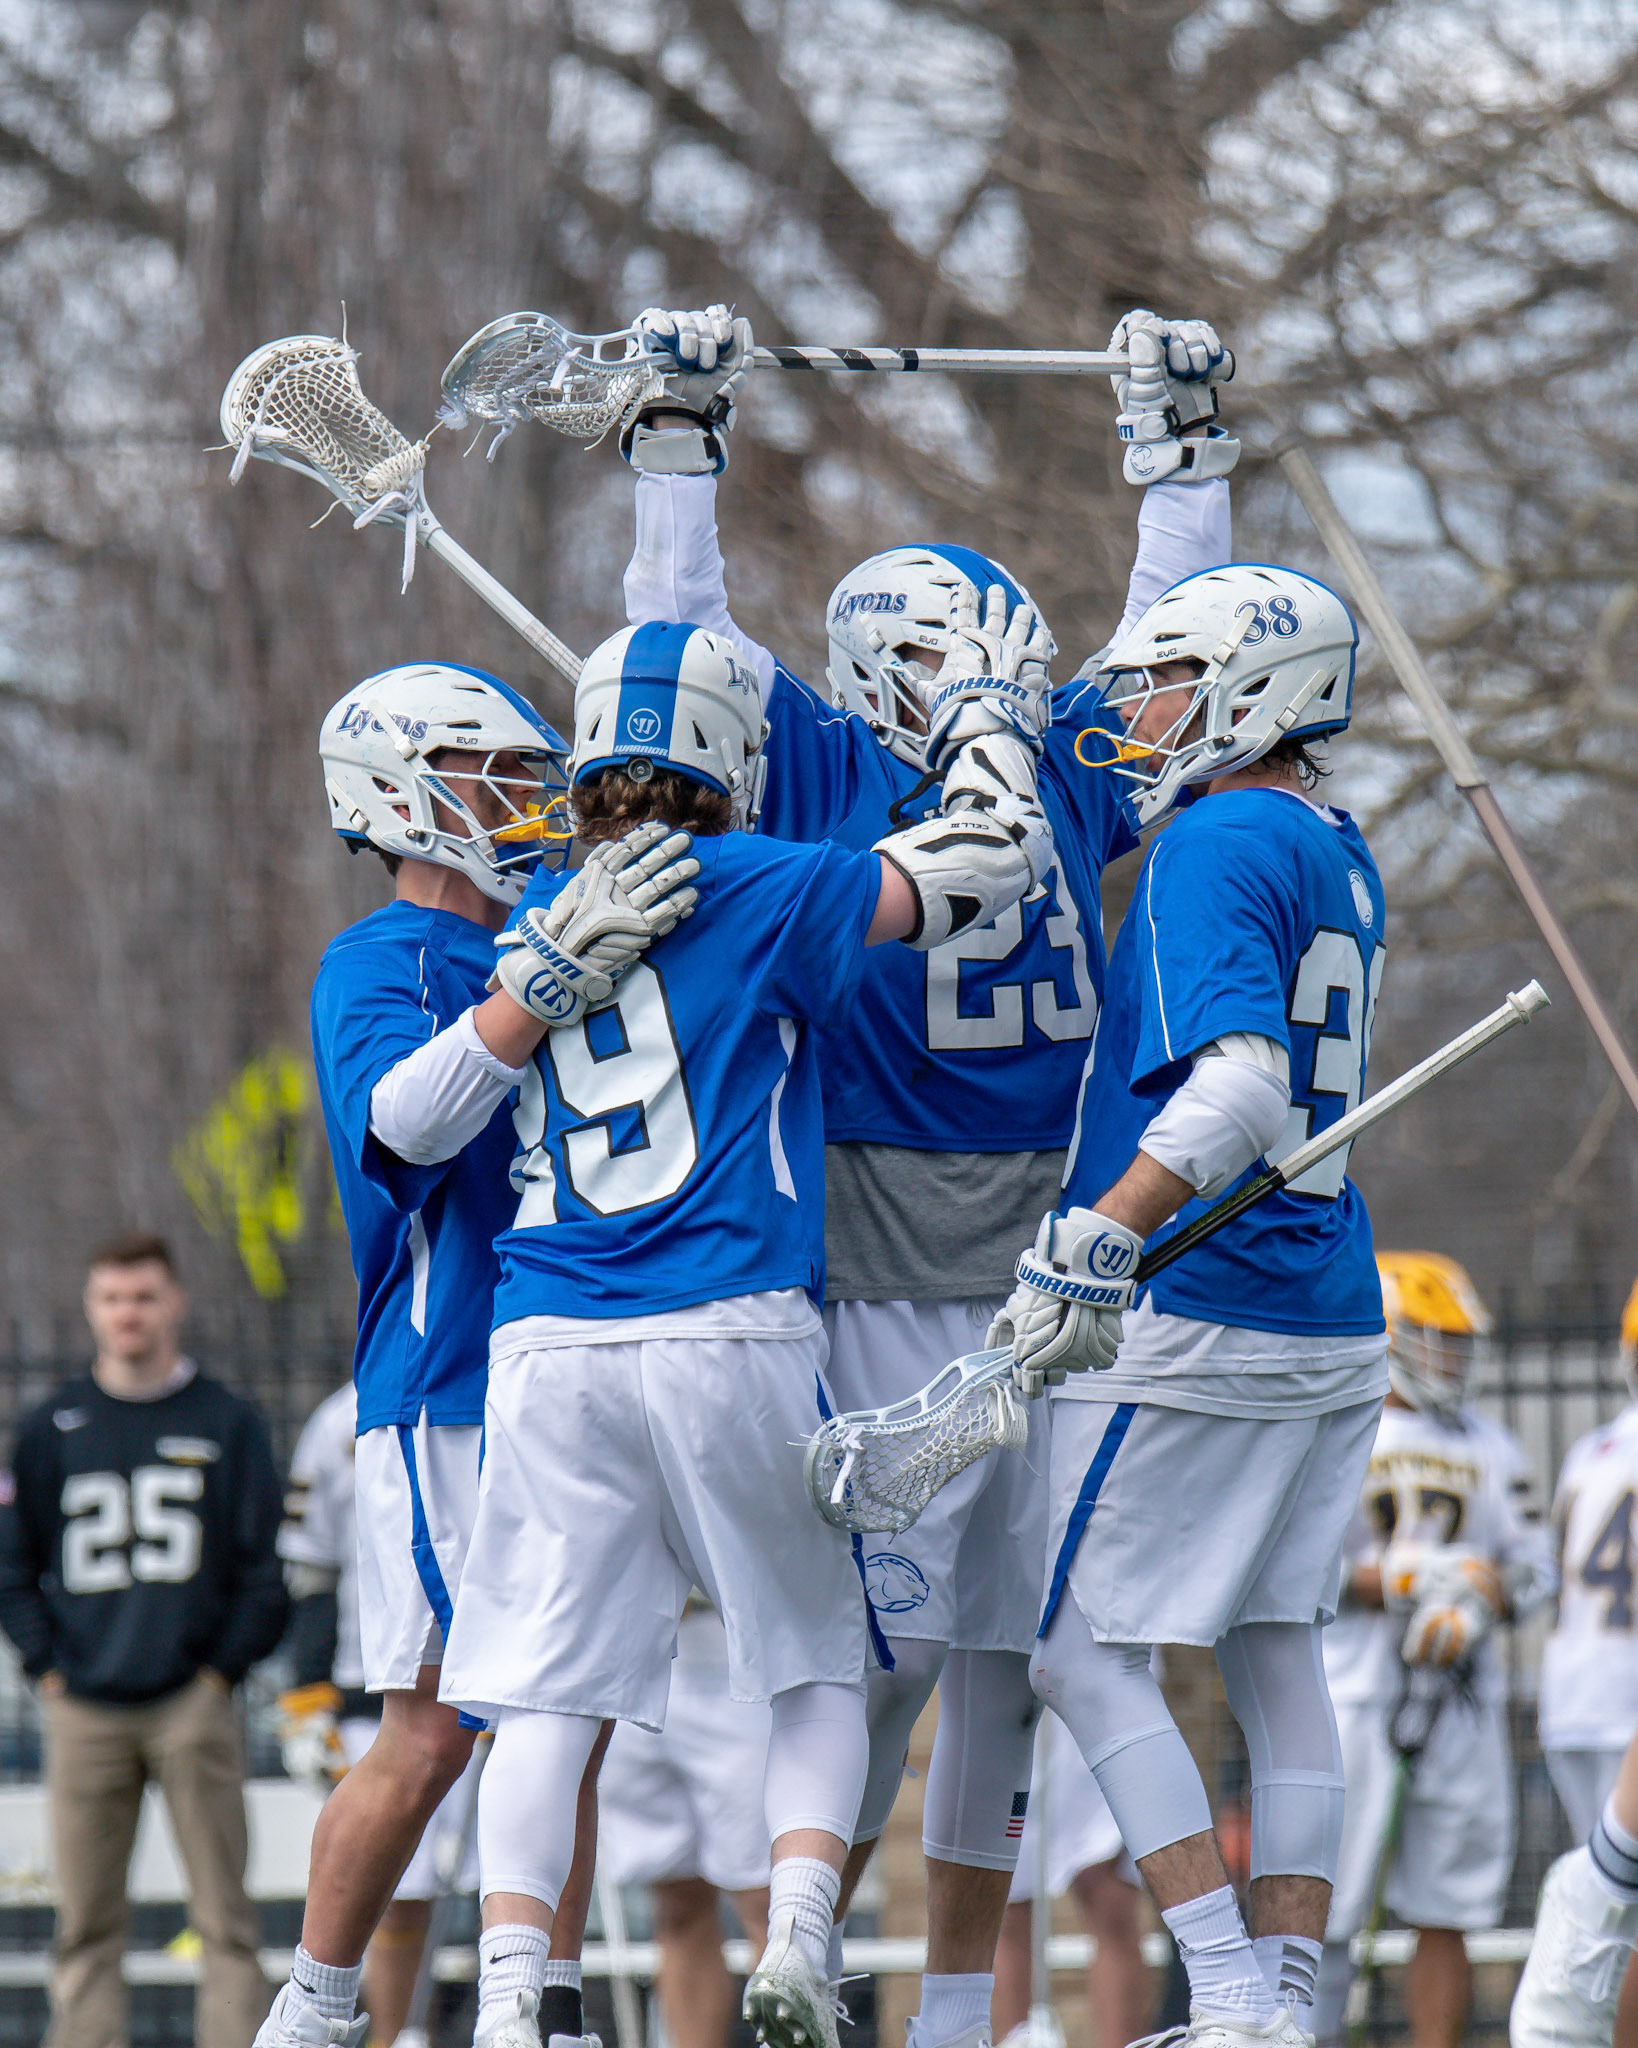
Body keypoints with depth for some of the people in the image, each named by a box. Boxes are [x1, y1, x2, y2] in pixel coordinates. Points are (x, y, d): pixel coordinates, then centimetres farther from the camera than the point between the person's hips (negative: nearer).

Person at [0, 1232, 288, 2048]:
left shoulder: (226, 1423, 6)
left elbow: (265, 1566, 6)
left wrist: (223, 1668, -2)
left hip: (194, 1704, -1)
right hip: (84, 1713, 2)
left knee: (223, 1913, -5)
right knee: (85, 1920, 0)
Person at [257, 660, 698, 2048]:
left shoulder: (534, 947, 16)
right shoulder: (379, 967, -7)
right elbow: (404, 1118, -27)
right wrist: (547, 981, -36)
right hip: (444, 1398, -7)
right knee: (432, 1733, -7)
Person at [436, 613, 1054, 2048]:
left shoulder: (539, 918, 12)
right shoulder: (754, 892, 0)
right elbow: (982, 866, 3)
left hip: (550, 1340, 3)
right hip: (732, 1337, -3)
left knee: (550, 1690, 1)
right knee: (820, 1670, 12)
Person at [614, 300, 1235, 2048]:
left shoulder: (1067, 774, 12)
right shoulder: (818, 777, 0)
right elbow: (681, 624, 3)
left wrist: (1185, 442, 28)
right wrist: (681, 427, 5)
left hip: (1050, 1277, 5)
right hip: (878, 1279, -5)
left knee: (1006, 1644, 7)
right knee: (883, 1631, -10)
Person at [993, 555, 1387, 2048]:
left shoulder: (1219, 848, -14)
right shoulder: (1339, 853, 13)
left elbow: (1241, 1090, -27)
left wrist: (1095, 1249, -33)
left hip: (1195, 1317, -9)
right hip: (1335, 1325, 9)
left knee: (1087, 1655, -3)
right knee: (1277, 1658, 12)